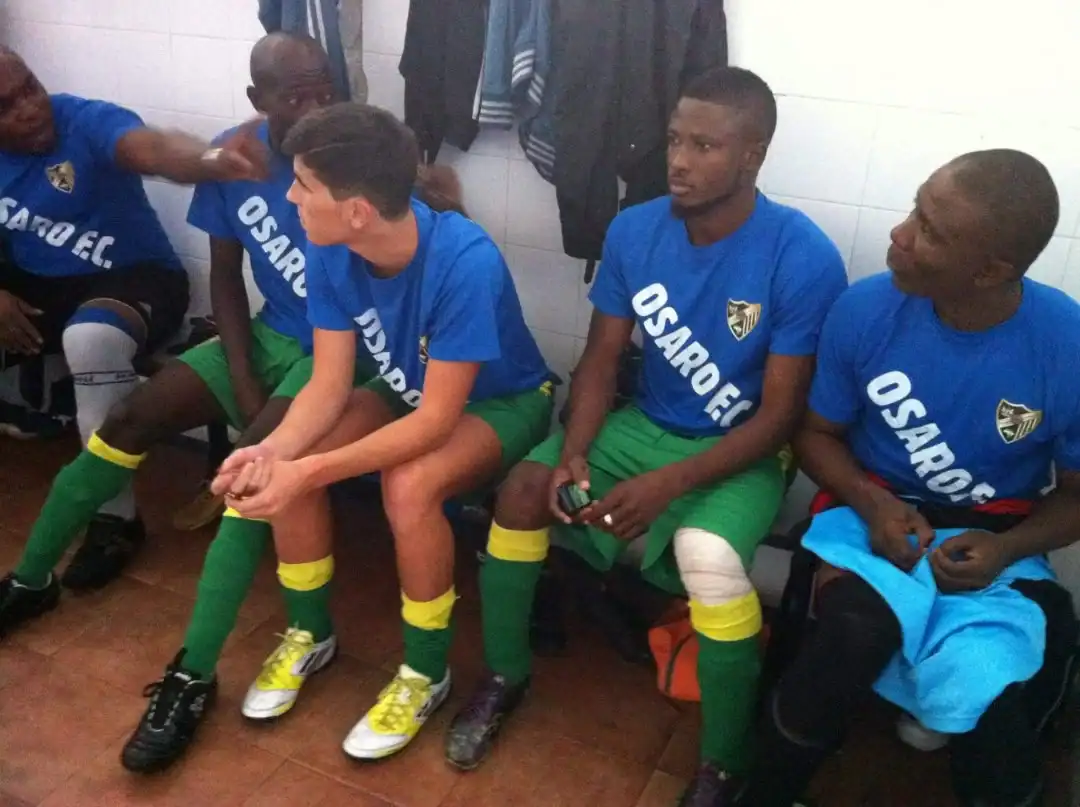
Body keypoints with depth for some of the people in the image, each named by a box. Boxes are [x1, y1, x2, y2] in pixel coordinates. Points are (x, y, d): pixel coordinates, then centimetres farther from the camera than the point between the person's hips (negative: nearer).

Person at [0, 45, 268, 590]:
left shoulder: (89, 122, -18)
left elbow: (152, 147, -40)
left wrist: (210, 161, -64)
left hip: (133, 275, -6)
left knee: (92, 338, -38)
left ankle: (114, 515, -21)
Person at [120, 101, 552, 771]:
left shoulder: (466, 263, -36)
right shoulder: (331, 253, -16)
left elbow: (436, 420, -33)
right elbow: (330, 385, -14)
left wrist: (307, 472, -39)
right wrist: (273, 449, -34)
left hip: (501, 402, -5)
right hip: (408, 389, 6)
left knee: (409, 486, -34)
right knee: (283, 465, -17)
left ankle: (426, 673, -9)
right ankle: (310, 634, 8)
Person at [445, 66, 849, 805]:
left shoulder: (804, 258, -20)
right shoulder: (635, 231, -6)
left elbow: (781, 414, -18)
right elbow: (601, 359, 0)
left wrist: (667, 484, -28)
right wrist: (574, 450, -19)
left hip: (743, 454, -4)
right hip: (645, 427, 5)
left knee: (710, 559, -34)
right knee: (524, 488, -17)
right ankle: (506, 675, 9)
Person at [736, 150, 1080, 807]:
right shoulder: (865, 310, -12)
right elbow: (819, 434, 2)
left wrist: (1007, 550, -19)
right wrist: (870, 503, -17)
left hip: (993, 539, 0)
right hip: (877, 513, 1)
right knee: (854, 635, -31)